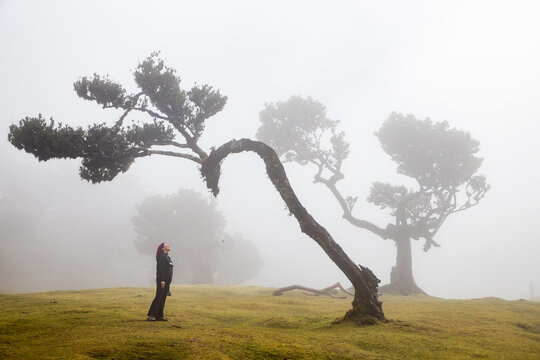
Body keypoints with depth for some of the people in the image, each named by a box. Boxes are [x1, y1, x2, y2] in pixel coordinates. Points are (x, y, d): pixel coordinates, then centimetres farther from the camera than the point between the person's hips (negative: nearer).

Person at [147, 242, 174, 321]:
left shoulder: (167, 257, 18)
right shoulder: (161, 257, -10)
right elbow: (160, 269, -18)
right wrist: (162, 280, -25)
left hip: (167, 281, 9)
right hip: (162, 280, -9)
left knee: (163, 298, 7)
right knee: (158, 297, -9)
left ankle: (159, 316, 9)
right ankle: (150, 315, -7)